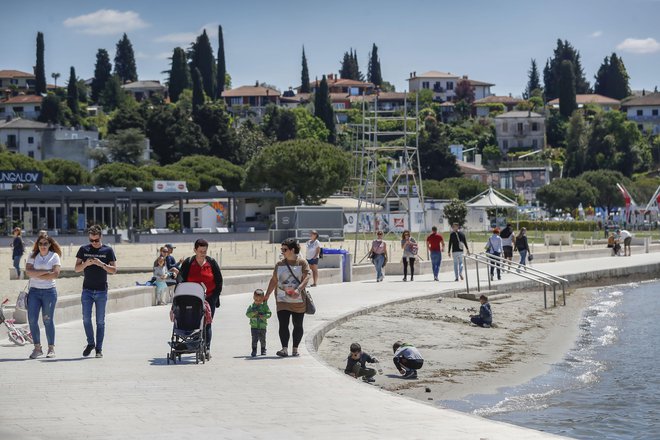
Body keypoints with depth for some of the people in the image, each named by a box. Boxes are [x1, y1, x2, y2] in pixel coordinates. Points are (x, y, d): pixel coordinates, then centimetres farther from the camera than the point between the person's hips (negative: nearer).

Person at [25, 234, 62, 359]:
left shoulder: (55, 256, 3)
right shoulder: (32, 256, 8)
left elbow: (55, 274, -10)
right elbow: (28, 272, -6)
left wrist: (36, 275, -7)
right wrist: (45, 271, -11)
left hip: (49, 291, -2)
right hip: (34, 291, 2)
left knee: (48, 320, -2)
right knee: (32, 319, -4)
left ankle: (51, 348, 5)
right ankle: (37, 347, 4)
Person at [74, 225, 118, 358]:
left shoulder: (108, 250, 1)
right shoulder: (84, 250, 6)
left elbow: (114, 270, -2)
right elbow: (77, 268, 5)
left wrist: (101, 264, -18)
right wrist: (86, 264, -15)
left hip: (101, 291, -1)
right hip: (87, 290, 1)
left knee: (100, 321, 1)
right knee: (86, 319, -2)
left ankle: (99, 348, 7)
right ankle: (90, 343, 16)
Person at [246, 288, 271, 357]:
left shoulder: (264, 306, -1)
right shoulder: (251, 306, 0)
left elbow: (269, 313, -5)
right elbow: (247, 314, -5)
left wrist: (264, 316, -22)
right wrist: (253, 313, -24)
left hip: (263, 326, 0)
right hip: (254, 326, 0)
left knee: (262, 339, 9)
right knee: (254, 339, -9)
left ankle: (263, 350, 24)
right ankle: (254, 351, -6)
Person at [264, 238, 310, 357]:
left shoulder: (302, 263, -1)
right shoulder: (279, 264, 11)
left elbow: (306, 278, -13)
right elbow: (274, 280, 16)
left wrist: (298, 289, -29)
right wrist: (267, 296, 14)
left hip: (298, 300, -2)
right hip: (282, 300, 2)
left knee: (298, 325, 6)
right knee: (283, 324, -11)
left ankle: (295, 349, 16)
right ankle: (284, 349, -18)